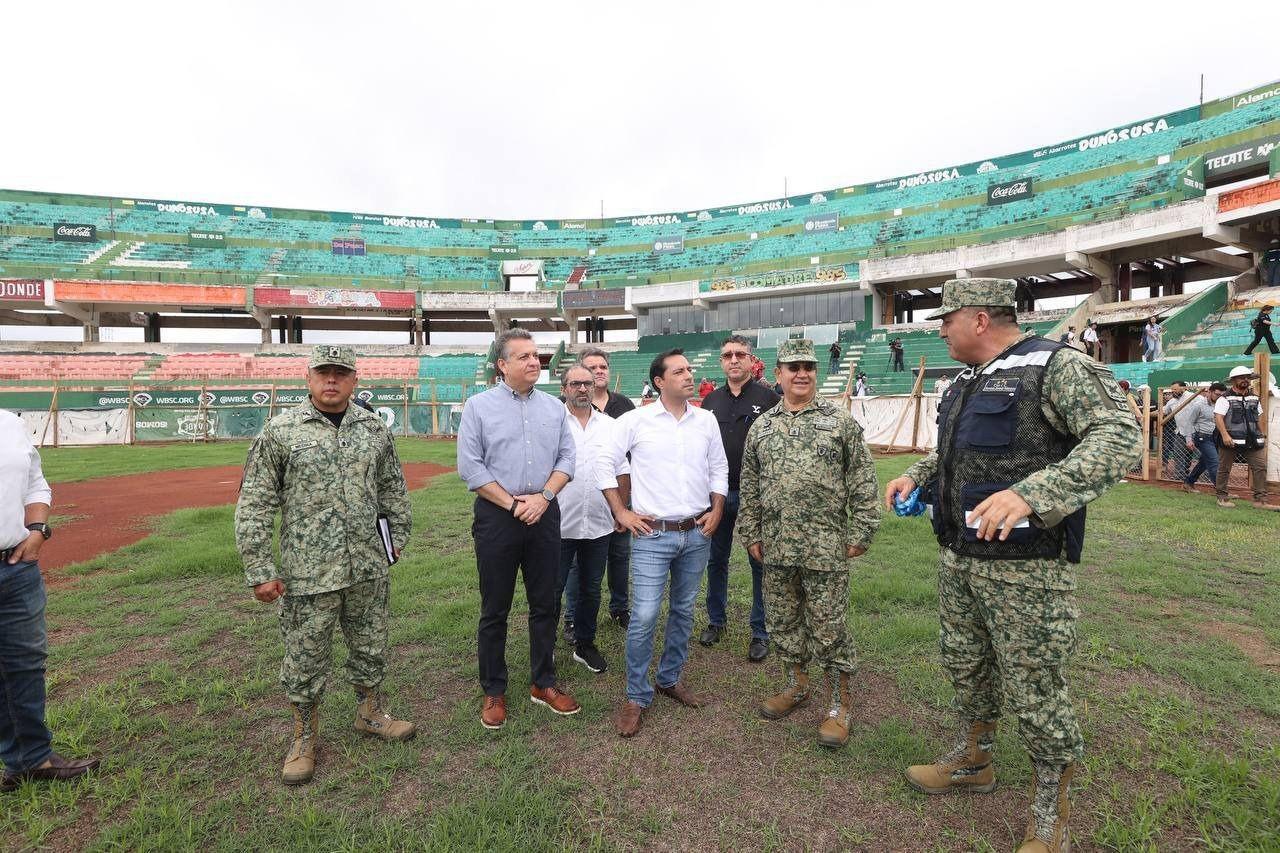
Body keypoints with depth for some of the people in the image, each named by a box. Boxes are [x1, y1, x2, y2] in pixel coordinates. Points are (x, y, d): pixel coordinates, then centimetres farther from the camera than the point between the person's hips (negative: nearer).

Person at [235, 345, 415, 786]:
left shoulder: (374, 428, 3)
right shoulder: (280, 431, -7)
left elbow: (393, 489, 13)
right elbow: (254, 505, -6)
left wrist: (397, 535, 11)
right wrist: (260, 571, -8)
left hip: (370, 567, 3)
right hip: (309, 571, -3)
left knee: (370, 647, 17)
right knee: (305, 658, 11)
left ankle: (370, 713, 40)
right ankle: (305, 737, 32)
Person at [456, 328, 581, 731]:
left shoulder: (554, 407, 7)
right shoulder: (479, 406, -3)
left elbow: (566, 458, 5)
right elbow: (470, 467, -8)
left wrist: (544, 496, -10)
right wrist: (513, 505, -11)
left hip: (544, 513, 3)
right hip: (497, 516, -3)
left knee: (545, 604, 12)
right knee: (495, 609, 8)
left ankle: (543, 684, 29)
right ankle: (494, 691, 25)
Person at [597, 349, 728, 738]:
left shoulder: (706, 420, 5)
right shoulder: (635, 420, -6)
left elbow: (719, 469, 14)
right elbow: (605, 464, -3)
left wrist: (716, 511, 5)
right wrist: (621, 512, -5)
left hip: (697, 534, 4)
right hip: (652, 534, -4)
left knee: (683, 611, 15)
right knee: (644, 616, -6)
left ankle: (670, 678, 35)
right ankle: (636, 697, 13)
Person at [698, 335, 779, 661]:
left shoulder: (768, 398, -5)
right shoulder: (710, 400, 8)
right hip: (718, 493, 4)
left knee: (761, 563, 6)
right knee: (716, 560, 14)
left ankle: (760, 632, 19)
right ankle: (716, 620, 32)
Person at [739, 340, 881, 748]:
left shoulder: (842, 421, -2)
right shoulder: (761, 427, 8)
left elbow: (863, 483, -3)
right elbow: (749, 488, 11)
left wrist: (860, 533, -6)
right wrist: (751, 535, 8)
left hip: (826, 548, -4)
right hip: (776, 547, 4)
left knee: (829, 627, 4)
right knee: (783, 621, 16)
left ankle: (840, 703, 22)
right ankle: (796, 685, 36)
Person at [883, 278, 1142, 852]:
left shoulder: (1056, 366, -13)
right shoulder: (968, 382, 13)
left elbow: (1121, 436, -26)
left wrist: (1030, 494, -37)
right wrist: (917, 475, 12)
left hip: (1024, 566, -8)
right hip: (958, 558, 8)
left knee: (1034, 689, 5)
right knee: (965, 666, 21)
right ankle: (973, 762, 43)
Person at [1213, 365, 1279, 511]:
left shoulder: (1254, 398, 15)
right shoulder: (1225, 399, -6)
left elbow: (1259, 418, 22)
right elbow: (1218, 418, -15)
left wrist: (1263, 435, 18)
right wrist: (1225, 435, -24)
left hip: (1252, 441, 6)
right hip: (1232, 441, -6)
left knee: (1260, 467, -1)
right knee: (1224, 469, 2)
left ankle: (1260, 500, 3)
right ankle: (1222, 498, 12)